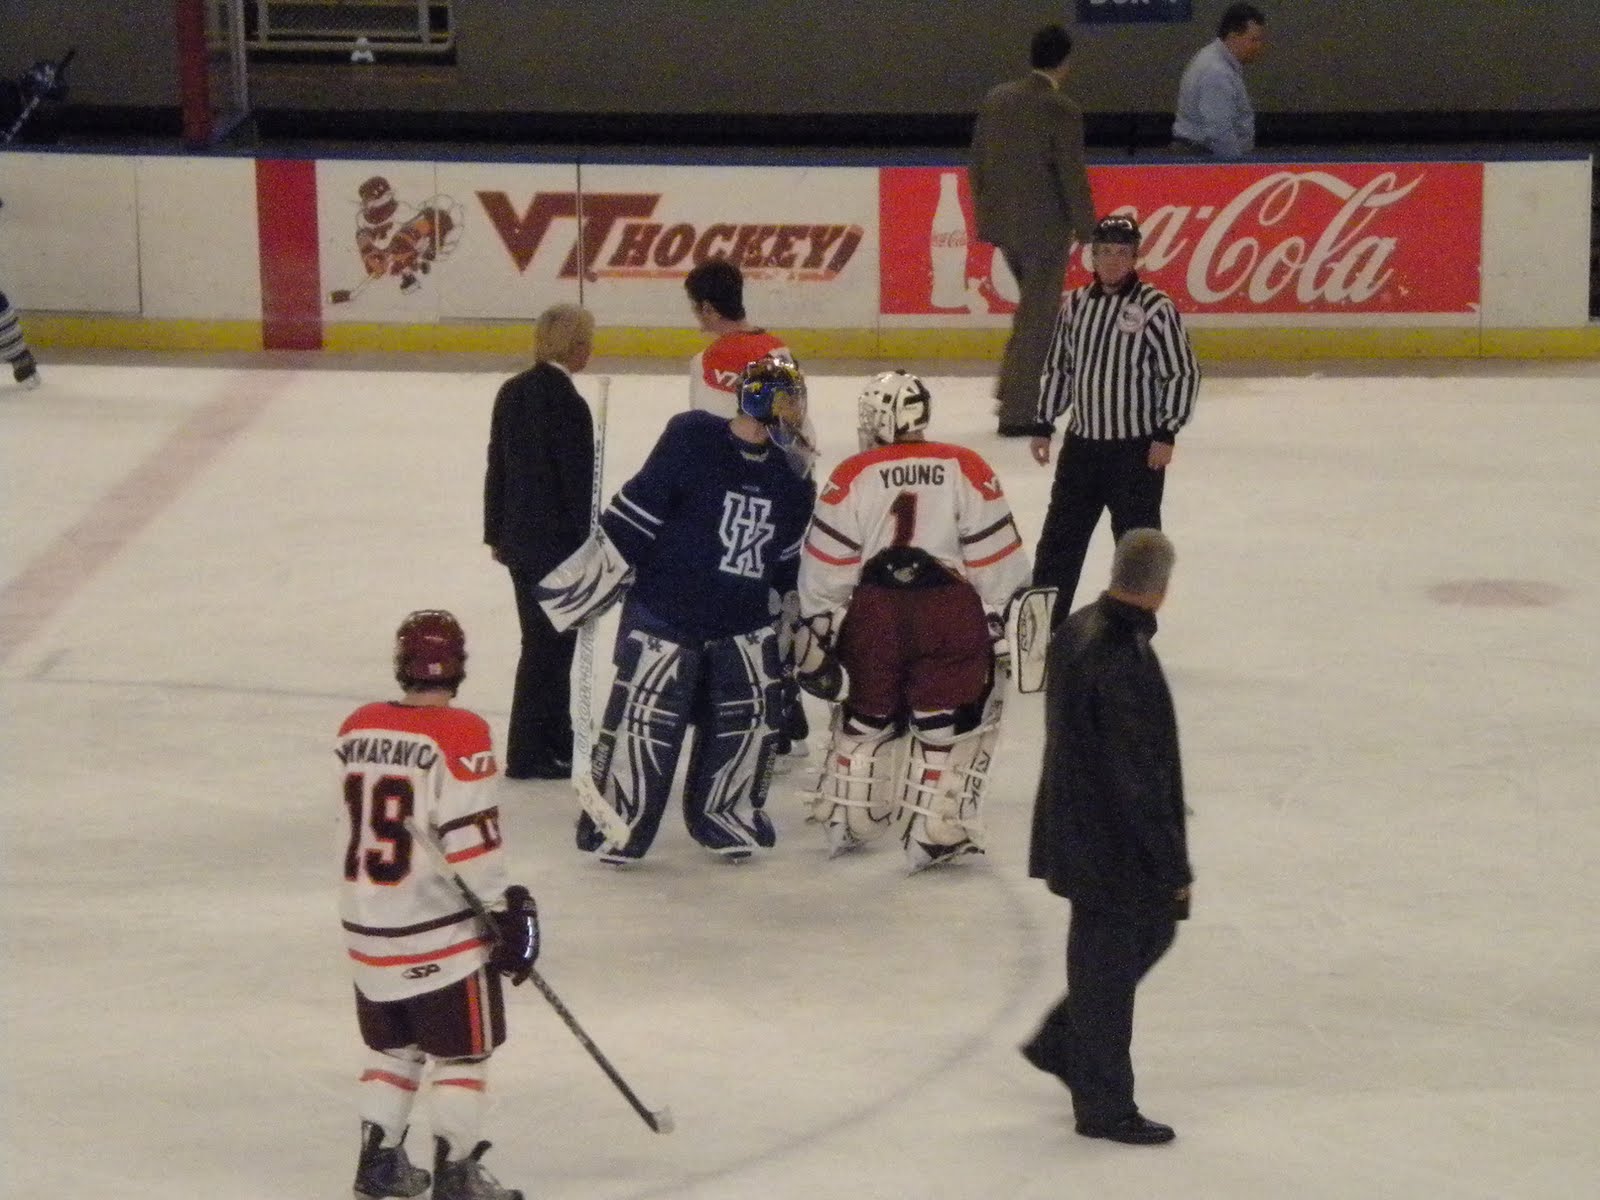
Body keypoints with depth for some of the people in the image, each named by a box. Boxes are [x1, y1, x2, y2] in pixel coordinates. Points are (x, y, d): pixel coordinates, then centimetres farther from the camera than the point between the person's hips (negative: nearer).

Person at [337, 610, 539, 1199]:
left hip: (366, 926, 6)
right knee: (462, 1051, 6)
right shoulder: (459, 735, -16)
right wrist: (504, 909, -11)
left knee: (392, 1046, 21)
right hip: (440, 932, -6)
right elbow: (470, 838, -19)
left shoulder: (356, 728, 3)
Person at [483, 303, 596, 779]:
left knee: (552, 638, 20)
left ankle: (556, 739, 32)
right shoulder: (567, 404, -20)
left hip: (518, 539, 8)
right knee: (547, 644, 2)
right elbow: (578, 484, -19)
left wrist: (496, 532, 19)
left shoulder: (513, 391, 4)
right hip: (557, 544, -8)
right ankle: (528, 754, 8)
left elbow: (496, 465, 11)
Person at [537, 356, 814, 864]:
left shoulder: (788, 475, 4)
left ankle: (726, 816, 26)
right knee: (645, 718, -6)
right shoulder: (692, 440, -15)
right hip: (664, 615, -6)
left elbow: (788, 560, 17)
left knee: (747, 716, 8)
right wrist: (584, 579, -12)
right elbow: (631, 519, -13)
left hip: (743, 622, 6)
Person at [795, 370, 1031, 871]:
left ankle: (846, 820, 30)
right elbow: (996, 556, 1)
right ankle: (933, 833, 6)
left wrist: (812, 633, 9)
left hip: (874, 612, 2)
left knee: (868, 712, 21)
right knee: (950, 719, 9)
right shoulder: (965, 469, 2)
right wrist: (1009, 619, 9)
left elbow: (826, 569, 2)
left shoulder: (851, 477, 4)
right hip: (952, 612, -2)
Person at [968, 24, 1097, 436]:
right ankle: (1016, 413, 5)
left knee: (1034, 306, 23)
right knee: (1036, 320, 2)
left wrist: (985, 215, 19)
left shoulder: (996, 100, 3)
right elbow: (1073, 176, -15)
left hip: (1002, 221, 6)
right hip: (1044, 227, -6)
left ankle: (1013, 391, 22)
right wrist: (1086, 230, -5)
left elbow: (977, 165, 9)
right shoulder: (1062, 111, -16)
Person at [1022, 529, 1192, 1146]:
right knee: (1109, 964, 4)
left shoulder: (1076, 630, 1)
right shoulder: (1125, 660, -28)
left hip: (1076, 828, 10)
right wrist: (1173, 866, -17)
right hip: (1112, 842, -10)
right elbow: (1139, 777, -25)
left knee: (1153, 930, 24)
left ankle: (1059, 1043, 34)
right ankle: (1104, 1107, 18)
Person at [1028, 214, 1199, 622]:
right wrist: (1043, 425, 12)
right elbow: (1057, 369, 15)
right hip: (1081, 442, 5)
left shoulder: (1155, 308, -10)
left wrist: (1166, 433, -11)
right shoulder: (1075, 304, 6)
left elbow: (1183, 374, -8)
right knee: (1060, 535, 8)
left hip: (1137, 447, -5)